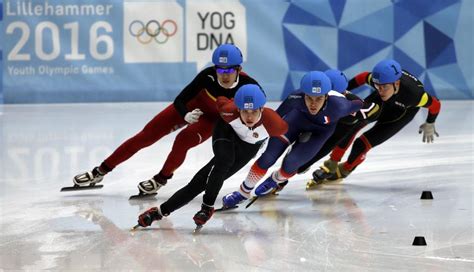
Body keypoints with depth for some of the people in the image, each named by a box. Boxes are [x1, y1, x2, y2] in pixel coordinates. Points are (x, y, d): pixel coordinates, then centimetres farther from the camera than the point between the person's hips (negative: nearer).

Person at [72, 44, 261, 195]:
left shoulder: (247, 85, -33)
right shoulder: (208, 76, -32)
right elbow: (179, 101, -23)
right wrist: (186, 115, -42)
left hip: (213, 120, -1)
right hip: (194, 106, 1)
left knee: (183, 140, -29)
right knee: (147, 135, -4)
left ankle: (161, 179, -2)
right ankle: (100, 172, 6)